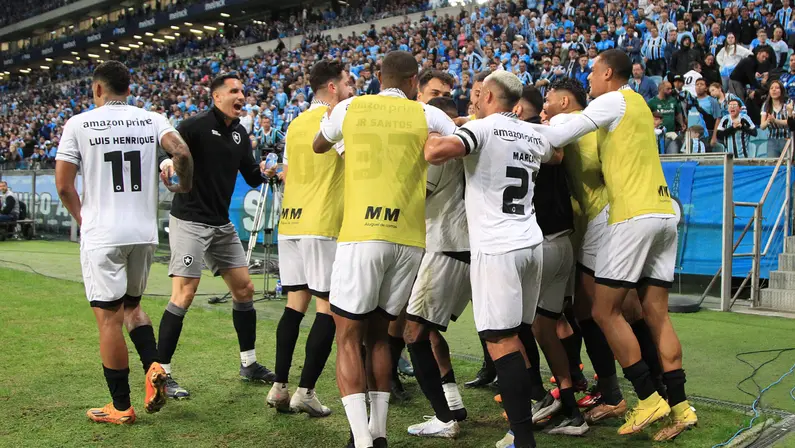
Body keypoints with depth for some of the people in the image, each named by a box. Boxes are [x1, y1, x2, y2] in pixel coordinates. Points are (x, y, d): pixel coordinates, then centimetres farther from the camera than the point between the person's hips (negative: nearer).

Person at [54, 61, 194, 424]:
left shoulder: (78, 124, -1)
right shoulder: (151, 119, 5)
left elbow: (63, 185, -2)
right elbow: (182, 153, -11)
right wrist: (184, 187, 7)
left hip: (102, 235, -4)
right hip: (144, 232, 4)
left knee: (109, 317, 4)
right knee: (131, 305, 23)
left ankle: (121, 407, 10)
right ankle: (154, 366, 1)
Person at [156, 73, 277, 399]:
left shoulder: (240, 133, 11)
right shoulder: (196, 125, -11)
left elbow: (252, 177, 14)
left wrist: (264, 171, -6)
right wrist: (166, 163, -41)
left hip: (222, 224, 8)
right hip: (189, 222, -8)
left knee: (244, 289, 9)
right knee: (184, 294, -12)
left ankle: (249, 364, 23)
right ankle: (161, 373, 0)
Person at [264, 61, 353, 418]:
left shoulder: (296, 123, 17)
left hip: (290, 221, 8)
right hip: (322, 225, -7)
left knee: (295, 303, 11)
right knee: (328, 307, -1)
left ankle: (279, 387, 11)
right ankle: (305, 391, 0)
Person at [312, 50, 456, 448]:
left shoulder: (349, 108, 8)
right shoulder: (428, 115, 7)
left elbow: (319, 147, 27)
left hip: (361, 235, -2)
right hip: (409, 239, 2)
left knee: (349, 337, 6)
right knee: (379, 333, 17)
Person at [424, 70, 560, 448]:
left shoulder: (482, 127, -8)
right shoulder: (534, 136, 13)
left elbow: (436, 153, -26)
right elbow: (554, 157, 38)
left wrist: (428, 132, -2)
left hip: (496, 248, -7)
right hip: (531, 243, 7)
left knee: (501, 340, -6)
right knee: (517, 334, 15)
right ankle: (524, 411, 22)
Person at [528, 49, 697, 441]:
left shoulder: (613, 101, -3)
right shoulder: (638, 105, 24)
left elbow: (560, 136, -11)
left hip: (634, 214, -9)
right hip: (664, 212, 9)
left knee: (605, 311, -3)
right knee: (655, 314, 8)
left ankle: (649, 399, -2)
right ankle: (680, 407, 6)